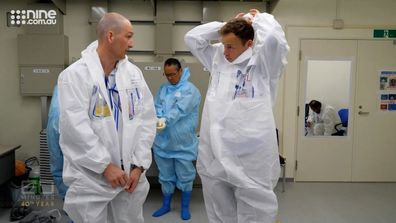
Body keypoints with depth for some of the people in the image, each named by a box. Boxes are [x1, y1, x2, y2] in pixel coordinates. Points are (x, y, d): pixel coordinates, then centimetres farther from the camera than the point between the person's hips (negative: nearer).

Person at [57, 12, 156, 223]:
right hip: (91, 177, -4)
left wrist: (139, 165, -5)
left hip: (130, 173, 4)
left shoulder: (134, 73, 4)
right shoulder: (75, 74, -8)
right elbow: (75, 127, -14)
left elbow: (147, 120, 1)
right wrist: (105, 165, -14)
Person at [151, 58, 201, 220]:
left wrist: (165, 120, -37)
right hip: (163, 142, 5)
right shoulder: (162, 89, 8)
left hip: (183, 143, -4)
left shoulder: (190, 89, -10)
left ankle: (185, 207, 30)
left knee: (185, 177, 10)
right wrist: (158, 119, -23)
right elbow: (157, 107, -1)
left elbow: (180, 110, -23)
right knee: (166, 176, 18)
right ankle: (166, 205, 36)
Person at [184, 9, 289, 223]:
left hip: (251, 158, -5)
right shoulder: (218, 58, 13)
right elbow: (192, 38, 18)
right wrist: (225, 24, 12)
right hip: (214, 157, 6)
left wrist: (258, 18, -1)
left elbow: (273, 37, -22)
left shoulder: (263, 62, -4)